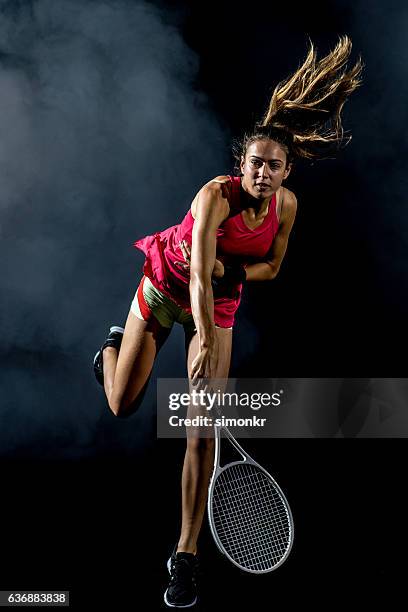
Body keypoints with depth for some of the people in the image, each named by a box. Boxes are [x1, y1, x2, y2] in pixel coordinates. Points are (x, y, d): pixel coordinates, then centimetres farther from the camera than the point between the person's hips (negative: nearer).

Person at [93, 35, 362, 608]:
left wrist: (229, 269, -21)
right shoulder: (216, 195, -31)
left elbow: (271, 267, 0)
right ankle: (114, 344, 42)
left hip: (221, 303, 3)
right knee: (123, 406, 5)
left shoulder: (287, 205, -15)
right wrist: (204, 341, -53)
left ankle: (186, 555, 1)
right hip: (166, 286, -2)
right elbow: (199, 276, -40)